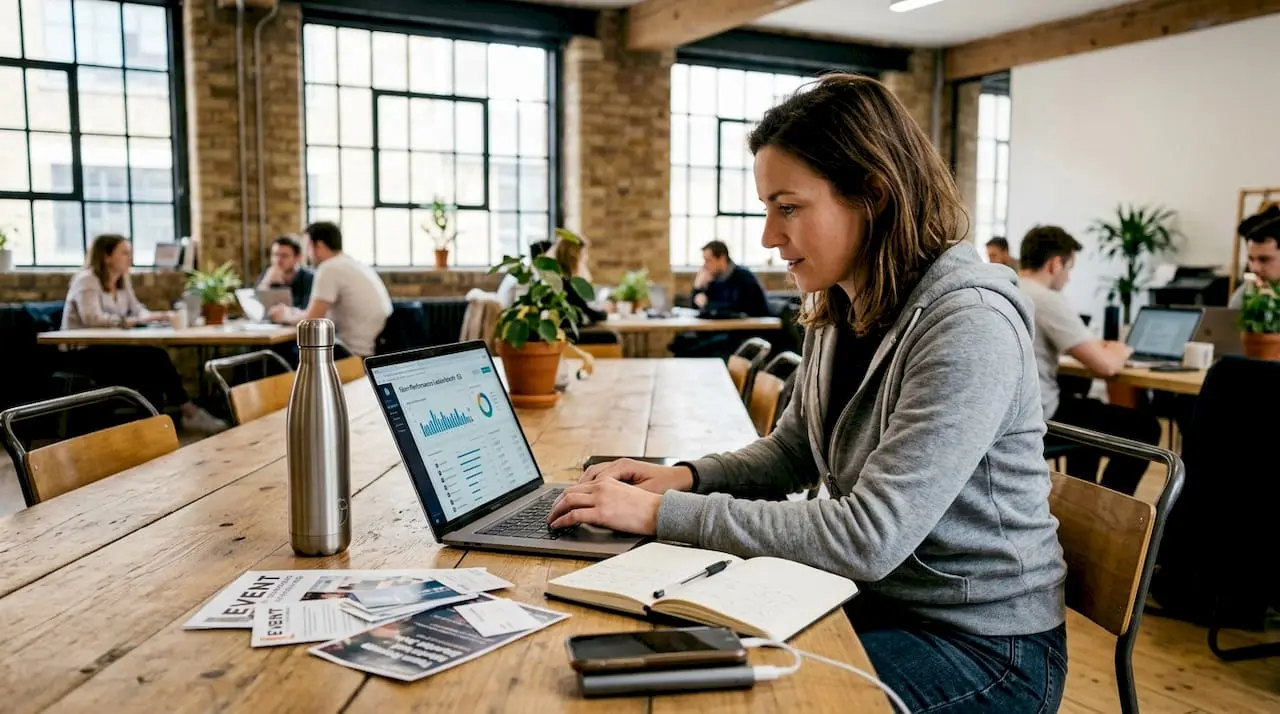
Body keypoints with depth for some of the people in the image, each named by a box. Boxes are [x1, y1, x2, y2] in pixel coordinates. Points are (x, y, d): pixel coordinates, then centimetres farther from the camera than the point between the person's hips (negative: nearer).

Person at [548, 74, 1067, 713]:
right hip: (878, 597, 7)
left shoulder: (969, 328, -26)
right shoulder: (838, 310, 0)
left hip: (982, 647, -6)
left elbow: (870, 537, -30)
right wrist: (687, 478, -7)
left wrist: (664, 514, -27)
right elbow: (792, 451, 12)